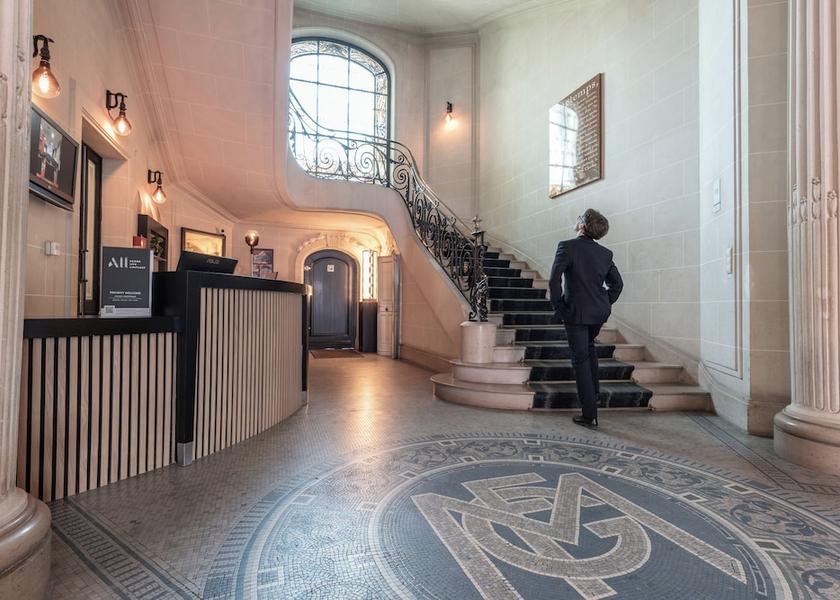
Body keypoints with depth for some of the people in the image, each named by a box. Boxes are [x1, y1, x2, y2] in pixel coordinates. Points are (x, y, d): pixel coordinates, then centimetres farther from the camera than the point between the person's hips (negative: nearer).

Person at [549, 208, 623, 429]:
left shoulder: (567, 246, -12)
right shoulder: (605, 253, 5)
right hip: (600, 312, 6)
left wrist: (558, 308, -9)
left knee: (581, 360, 2)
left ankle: (590, 415, 4)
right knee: (589, 347, 30)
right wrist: (606, 305, 16)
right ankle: (593, 393, 42)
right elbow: (617, 283, 9)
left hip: (576, 312, -6)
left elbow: (554, 280, -19)